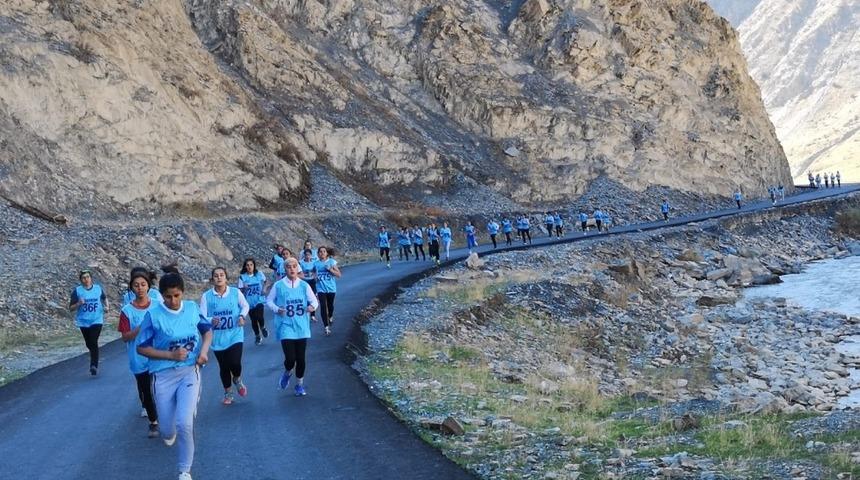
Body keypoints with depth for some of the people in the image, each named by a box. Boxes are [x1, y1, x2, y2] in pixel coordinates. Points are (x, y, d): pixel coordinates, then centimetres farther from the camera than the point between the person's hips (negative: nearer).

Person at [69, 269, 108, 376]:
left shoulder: (98, 288, 0)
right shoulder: (77, 291, -5)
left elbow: (104, 298, 22)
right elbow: (71, 308, -4)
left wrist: (106, 307, 4)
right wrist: (79, 304, -23)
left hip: (96, 320, -1)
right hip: (83, 322, 1)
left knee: (94, 342, -18)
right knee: (89, 344, 13)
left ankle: (94, 366, -22)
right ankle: (94, 361, 37)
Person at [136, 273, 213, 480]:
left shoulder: (192, 308, -2)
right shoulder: (153, 315, -11)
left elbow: (207, 330, 15)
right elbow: (141, 348, -7)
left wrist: (204, 351, -4)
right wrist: (171, 355, -18)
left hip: (189, 372, 1)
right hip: (163, 375, -1)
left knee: (184, 424, -17)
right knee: (168, 430, 7)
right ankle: (169, 432, 48)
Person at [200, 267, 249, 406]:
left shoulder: (235, 292, -6)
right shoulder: (206, 296, -8)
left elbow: (245, 306, 11)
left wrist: (242, 316, -9)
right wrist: (211, 320, -28)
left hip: (235, 335, -1)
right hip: (218, 338, 1)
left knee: (235, 363, -15)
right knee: (223, 367, 9)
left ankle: (237, 379, 22)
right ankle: (228, 393, 32)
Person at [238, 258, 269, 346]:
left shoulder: (259, 274, -2)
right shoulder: (242, 277, -6)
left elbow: (266, 281, 16)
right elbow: (240, 291, -3)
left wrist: (265, 288, 0)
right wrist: (244, 288, -24)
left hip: (259, 300, -1)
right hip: (249, 302, 1)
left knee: (259, 316, -21)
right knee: (253, 320, 8)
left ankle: (263, 327, 13)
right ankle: (257, 336, 30)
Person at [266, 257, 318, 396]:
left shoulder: (304, 285, 1)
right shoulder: (278, 285, -4)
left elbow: (314, 300, 7)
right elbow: (269, 300, 6)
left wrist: (313, 306, -16)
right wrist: (276, 309, -12)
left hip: (301, 327, 2)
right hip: (286, 327, -2)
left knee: (300, 358, 7)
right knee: (290, 358, -12)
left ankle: (299, 384, 27)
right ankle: (287, 373, 23)